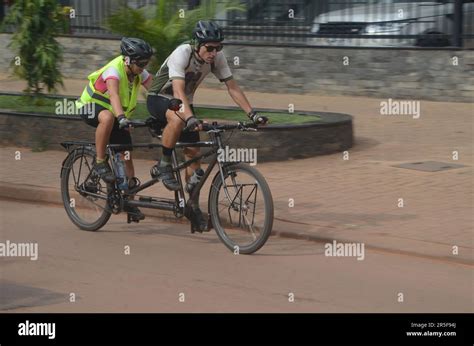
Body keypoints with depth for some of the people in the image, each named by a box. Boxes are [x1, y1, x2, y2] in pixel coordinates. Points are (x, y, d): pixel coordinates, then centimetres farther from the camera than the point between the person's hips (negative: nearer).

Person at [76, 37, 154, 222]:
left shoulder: (140, 73, -9)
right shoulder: (114, 70, -30)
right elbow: (113, 94, -47)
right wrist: (122, 118, -62)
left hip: (118, 115, 7)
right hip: (91, 106, -7)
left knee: (127, 156, 0)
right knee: (108, 117, -42)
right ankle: (99, 163, -28)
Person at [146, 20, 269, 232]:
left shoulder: (217, 58, -14)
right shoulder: (182, 54, -31)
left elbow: (232, 88, -10)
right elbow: (178, 90, -41)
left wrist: (252, 114, -21)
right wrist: (190, 118, -56)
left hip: (184, 102, 6)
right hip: (159, 99, -6)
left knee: (193, 153, -2)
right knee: (178, 118, -40)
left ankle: (194, 207, 8)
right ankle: (163, 166, -21)